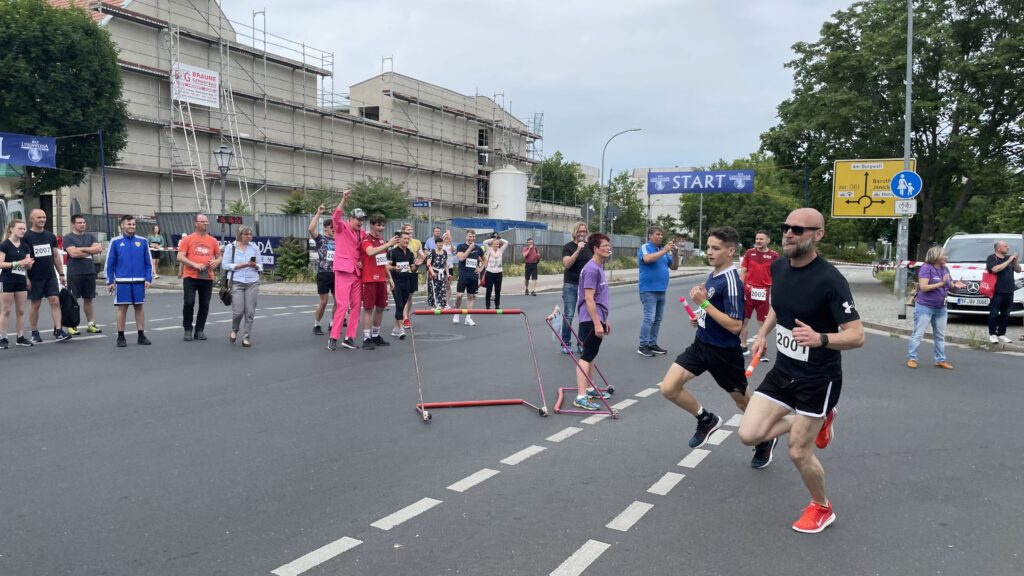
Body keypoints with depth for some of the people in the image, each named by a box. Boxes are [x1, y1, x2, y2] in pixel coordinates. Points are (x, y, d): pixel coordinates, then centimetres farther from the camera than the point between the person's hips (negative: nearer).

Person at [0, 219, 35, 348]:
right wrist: (17, 263, -22)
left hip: (21, 281, 5)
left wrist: (29, 263, -12)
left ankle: (20, 337, 13)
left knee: (21, 310, 8)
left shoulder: (25, 246, 9)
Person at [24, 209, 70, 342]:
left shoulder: (50, 236, 9)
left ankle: (58, 331, -6)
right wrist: (26, 278, -12)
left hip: (51, 276, 4)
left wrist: (61, 274, 11)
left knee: (55, 301, -5)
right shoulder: (26, 237, -5)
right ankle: (35, 333, 15)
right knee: (35, 304, 5)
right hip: (35, 278, -3)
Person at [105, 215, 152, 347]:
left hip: (139, 281, 1)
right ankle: (121, 337, 11)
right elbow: (110, 263, 3)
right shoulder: (116, 242, 2)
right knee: (122, 308, 2)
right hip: (122, 282, -1)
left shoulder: (143, 241, 5)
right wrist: (110, 282, 0)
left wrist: (148, 279, 0)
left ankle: (141, 336, 13)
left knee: (139, 307, 7)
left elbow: (148, 262, 7)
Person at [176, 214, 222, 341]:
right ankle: (188, 329, 11)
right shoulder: (187, 239, 0)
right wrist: (195, 265, -18)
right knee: (189, 303, -4)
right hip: (190, 277, -3)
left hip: (208, 278, 3)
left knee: (205, 305, 6)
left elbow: (219, 257, 18)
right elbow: (180, 257, -6)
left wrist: (216, 262, -5)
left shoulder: (213, 241, 11)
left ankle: (199, 330, 18)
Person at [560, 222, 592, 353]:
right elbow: (567, 264, -17)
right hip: (570, 285, -3)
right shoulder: (568, 247, -3)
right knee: (568, 316, -3)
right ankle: (566, 343, 6)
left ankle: (581, 343, 12)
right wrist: (578, 250, -25)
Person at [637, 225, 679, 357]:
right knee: (649, 318, -12)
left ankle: (652, 344, 16)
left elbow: (674, 267, 14)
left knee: (657, 319, 9)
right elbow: (647, 259, -27)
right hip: (649, 290, -7)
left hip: (661, 290, 7)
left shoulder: (663, 251, 14)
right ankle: (643, 346, -8)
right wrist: (664, 251, -24)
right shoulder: (644, 248, -5)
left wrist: (675, 254, -3)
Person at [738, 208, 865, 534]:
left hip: (818, 379, -6)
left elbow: (857, 336, -23)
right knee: (749, 435, -2)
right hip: (783, 370, 6)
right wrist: (763, 333, 11)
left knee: (798, 453, 2)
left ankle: (822, 509, 33)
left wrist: (820, 339, -40)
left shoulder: (830, 280, -23)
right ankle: (817, 422, 22)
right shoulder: (778, 267, -2)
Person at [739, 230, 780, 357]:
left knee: (762, 323, 3)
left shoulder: (774, 256, -2)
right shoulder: (749, 253, 4)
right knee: (744, 319, 9)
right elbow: (743, 271, 6)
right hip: (748, 291, 2)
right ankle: (743, 347, 22)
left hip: (764, 292, -2)